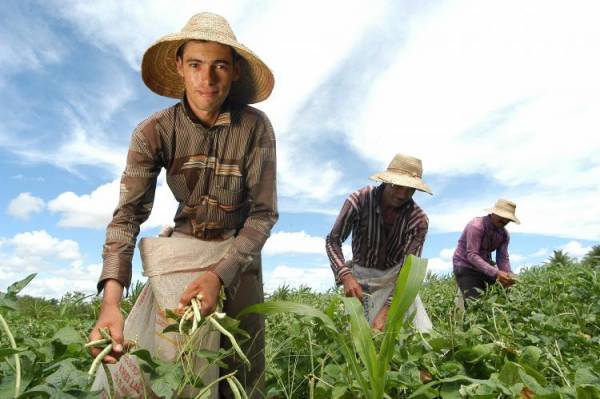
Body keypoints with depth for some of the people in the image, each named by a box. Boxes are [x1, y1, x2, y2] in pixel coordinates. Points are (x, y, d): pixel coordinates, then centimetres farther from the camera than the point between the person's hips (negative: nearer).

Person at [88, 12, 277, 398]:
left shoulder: (256, 127, -19)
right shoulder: (154, 131, -16)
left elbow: (264, 212, -18)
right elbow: (129, 214, -20)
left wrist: (220, 275, -32)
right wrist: (111, 300, -35)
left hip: (239, 251, -1)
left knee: (245, 363, 3)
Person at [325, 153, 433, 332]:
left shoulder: (419, 219, -17)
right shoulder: (359, 200, -21)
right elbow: (333, 240, -14)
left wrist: (386, 310, -34)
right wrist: (346, 276, -31)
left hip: (395, 276, 2)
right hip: (362, 275, -1)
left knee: (424, 333, -5)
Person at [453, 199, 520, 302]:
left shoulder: (504, 234, 0)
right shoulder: (477, 226, -24)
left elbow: (503, 258, -2)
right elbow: (472, 256, -30)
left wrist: (508, 275, -23)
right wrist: (496, 273, -38)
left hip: (485, 266, 7)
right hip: (465, 265, -7)